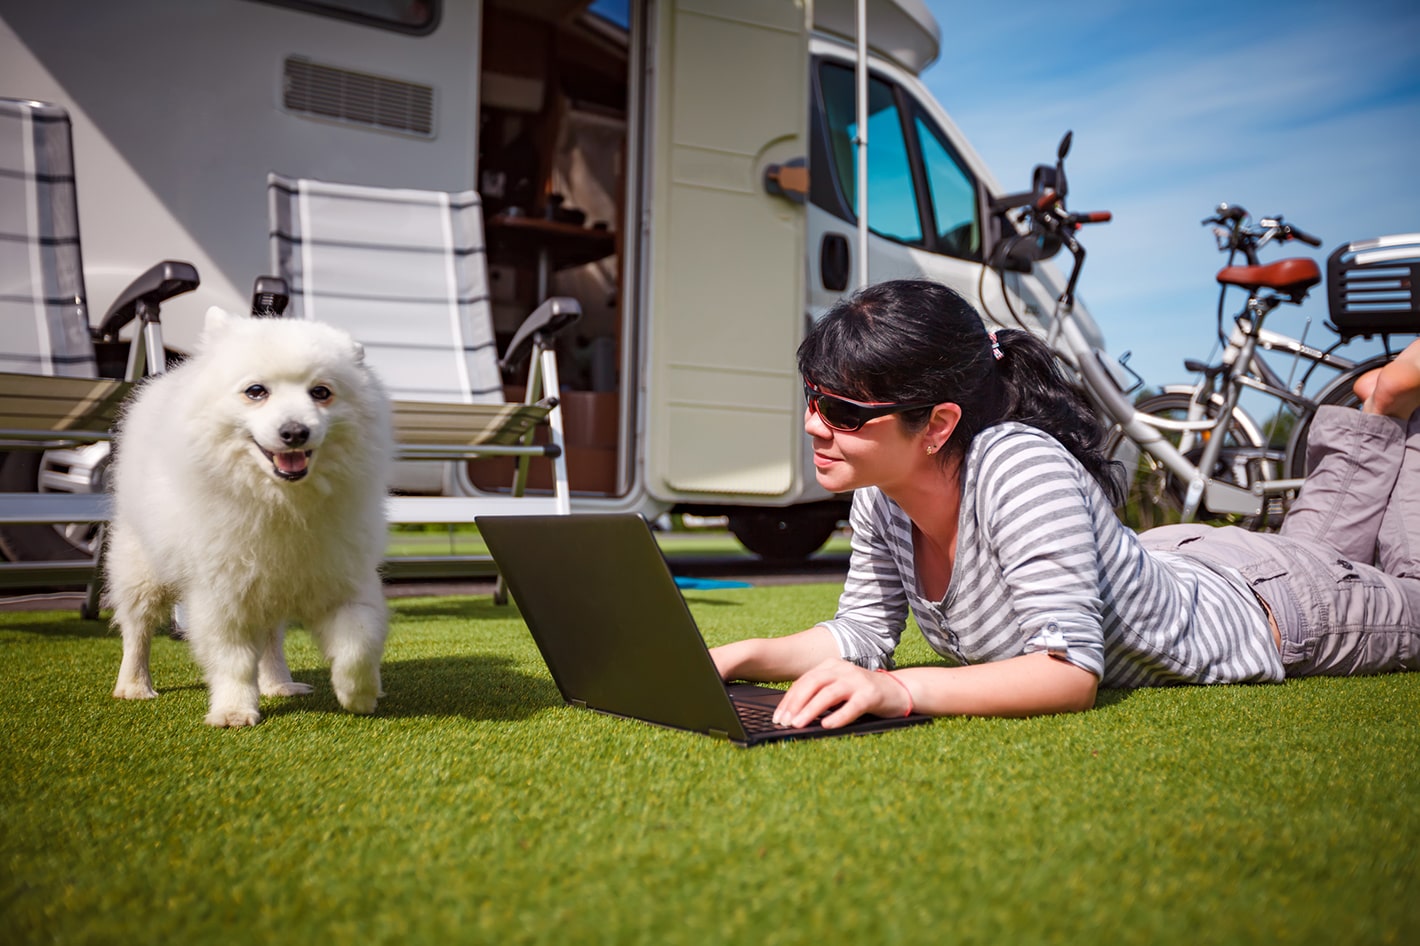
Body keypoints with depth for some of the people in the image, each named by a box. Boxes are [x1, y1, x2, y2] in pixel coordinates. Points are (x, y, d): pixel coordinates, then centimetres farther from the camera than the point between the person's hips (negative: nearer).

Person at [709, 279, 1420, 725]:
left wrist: (902, 690, -60)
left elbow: (1073, 671, -48)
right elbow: (863, 633, -14)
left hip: (1270, 606, -5)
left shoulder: (1021, 469, -45)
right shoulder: (879, 496, -24)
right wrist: (743, 658, -29)